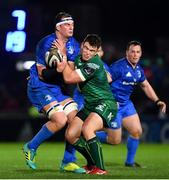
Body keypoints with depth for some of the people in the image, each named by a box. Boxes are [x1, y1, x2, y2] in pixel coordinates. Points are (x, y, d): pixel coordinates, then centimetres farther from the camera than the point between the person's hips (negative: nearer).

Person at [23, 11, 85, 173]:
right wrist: (58, 70, -33)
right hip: (39, 87, -8)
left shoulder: (74, 45, 4)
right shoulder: (46, 44, -17)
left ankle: (68, 162, 4)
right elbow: (42, 74, -17)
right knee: (60, 120, -22)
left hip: (58, 87, 8)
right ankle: (30, 148, -1)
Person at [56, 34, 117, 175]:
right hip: (89, 105, 9)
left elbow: (69, 78, -19)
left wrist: (63, 56, -13)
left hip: (105, 104, -9)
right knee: (70, 135, 1)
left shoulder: (94, 65, -23)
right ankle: (92, 163, 20)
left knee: (87, 129, -32)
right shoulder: (79, 59, 5)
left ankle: (100, 168, -26)